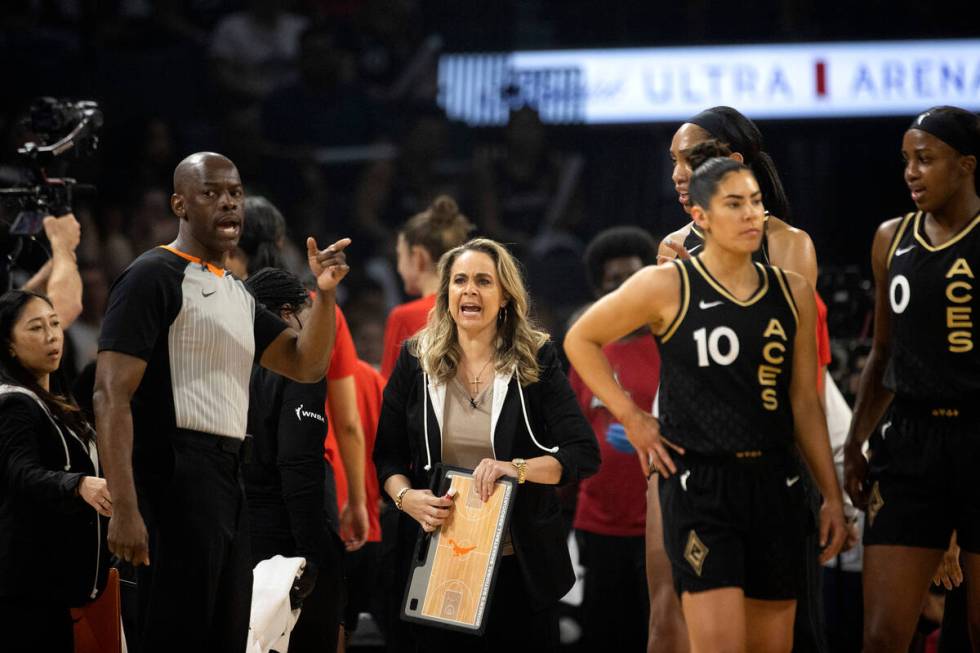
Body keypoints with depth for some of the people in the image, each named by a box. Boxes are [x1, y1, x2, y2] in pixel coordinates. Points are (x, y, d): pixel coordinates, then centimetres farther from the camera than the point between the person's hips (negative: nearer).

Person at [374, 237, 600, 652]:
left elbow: (585, 454, -8)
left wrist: (520, 468, -24)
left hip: (521, 566, -1)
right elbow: (387, 455, 8)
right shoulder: (416, 361, 3)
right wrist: (407, 498, -12)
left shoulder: (535, 361, -2)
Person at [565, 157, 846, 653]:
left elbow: (805, 402, 13)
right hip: (699, 481, -5)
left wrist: (832, 496, 10)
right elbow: (580, 340, 8)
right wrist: (630, 417, 2)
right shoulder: (666, 286, -4)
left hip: (773, 482, 5)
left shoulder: (792, 293, 8)